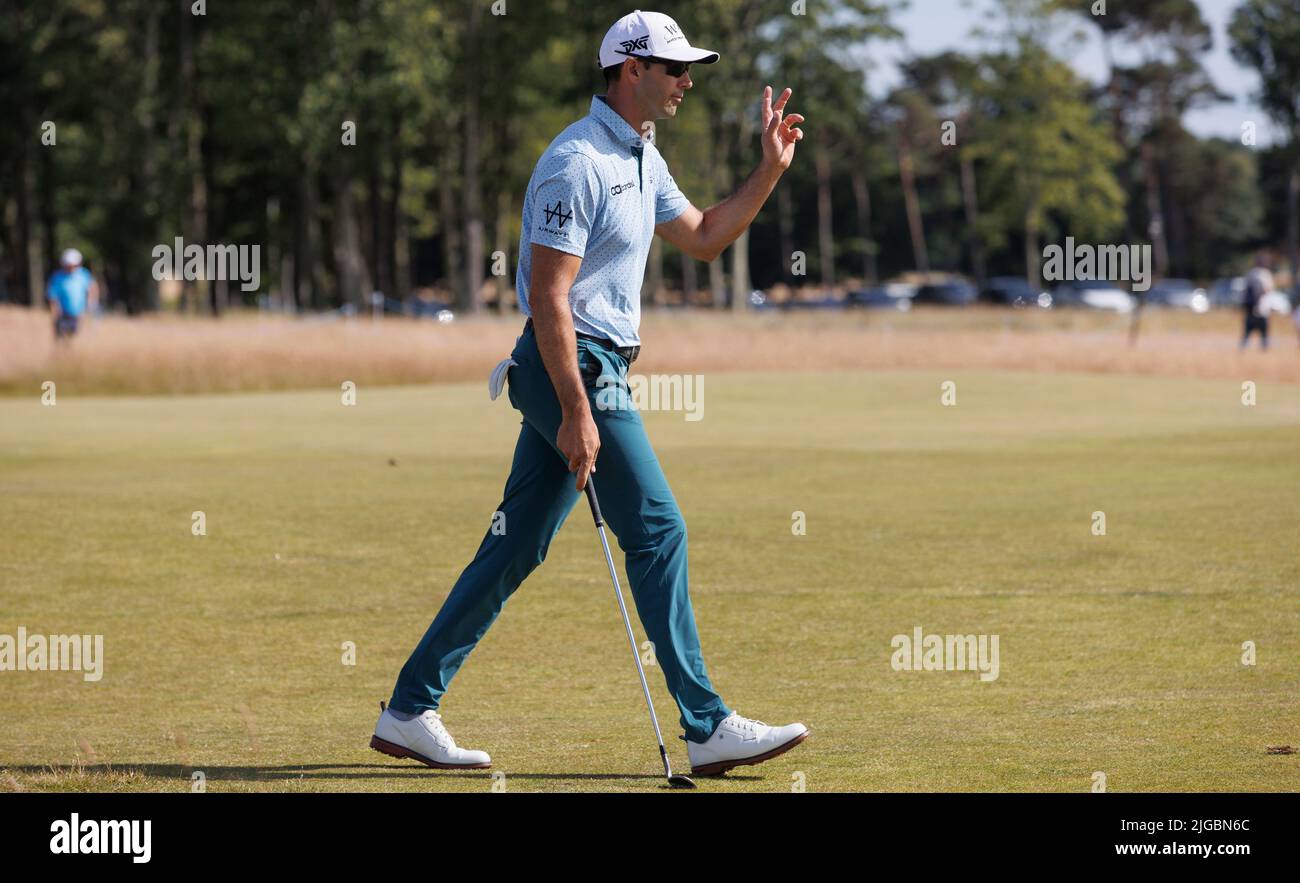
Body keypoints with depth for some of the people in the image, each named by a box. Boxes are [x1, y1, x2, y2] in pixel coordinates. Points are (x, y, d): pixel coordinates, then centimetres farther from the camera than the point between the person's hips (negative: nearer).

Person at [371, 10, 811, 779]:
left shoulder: (642, 158, 15)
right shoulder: (578, 162, -16)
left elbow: (703, 238, 26)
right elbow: (547, 296, -20)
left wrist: (770, 170, 14)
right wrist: (577, 413, -23)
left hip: (599, 369, 10)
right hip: (573, 368, -10)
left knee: (517, 546, 9)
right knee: (658, 530, -9)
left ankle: (410, 712, 12)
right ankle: (708, 728, -6)